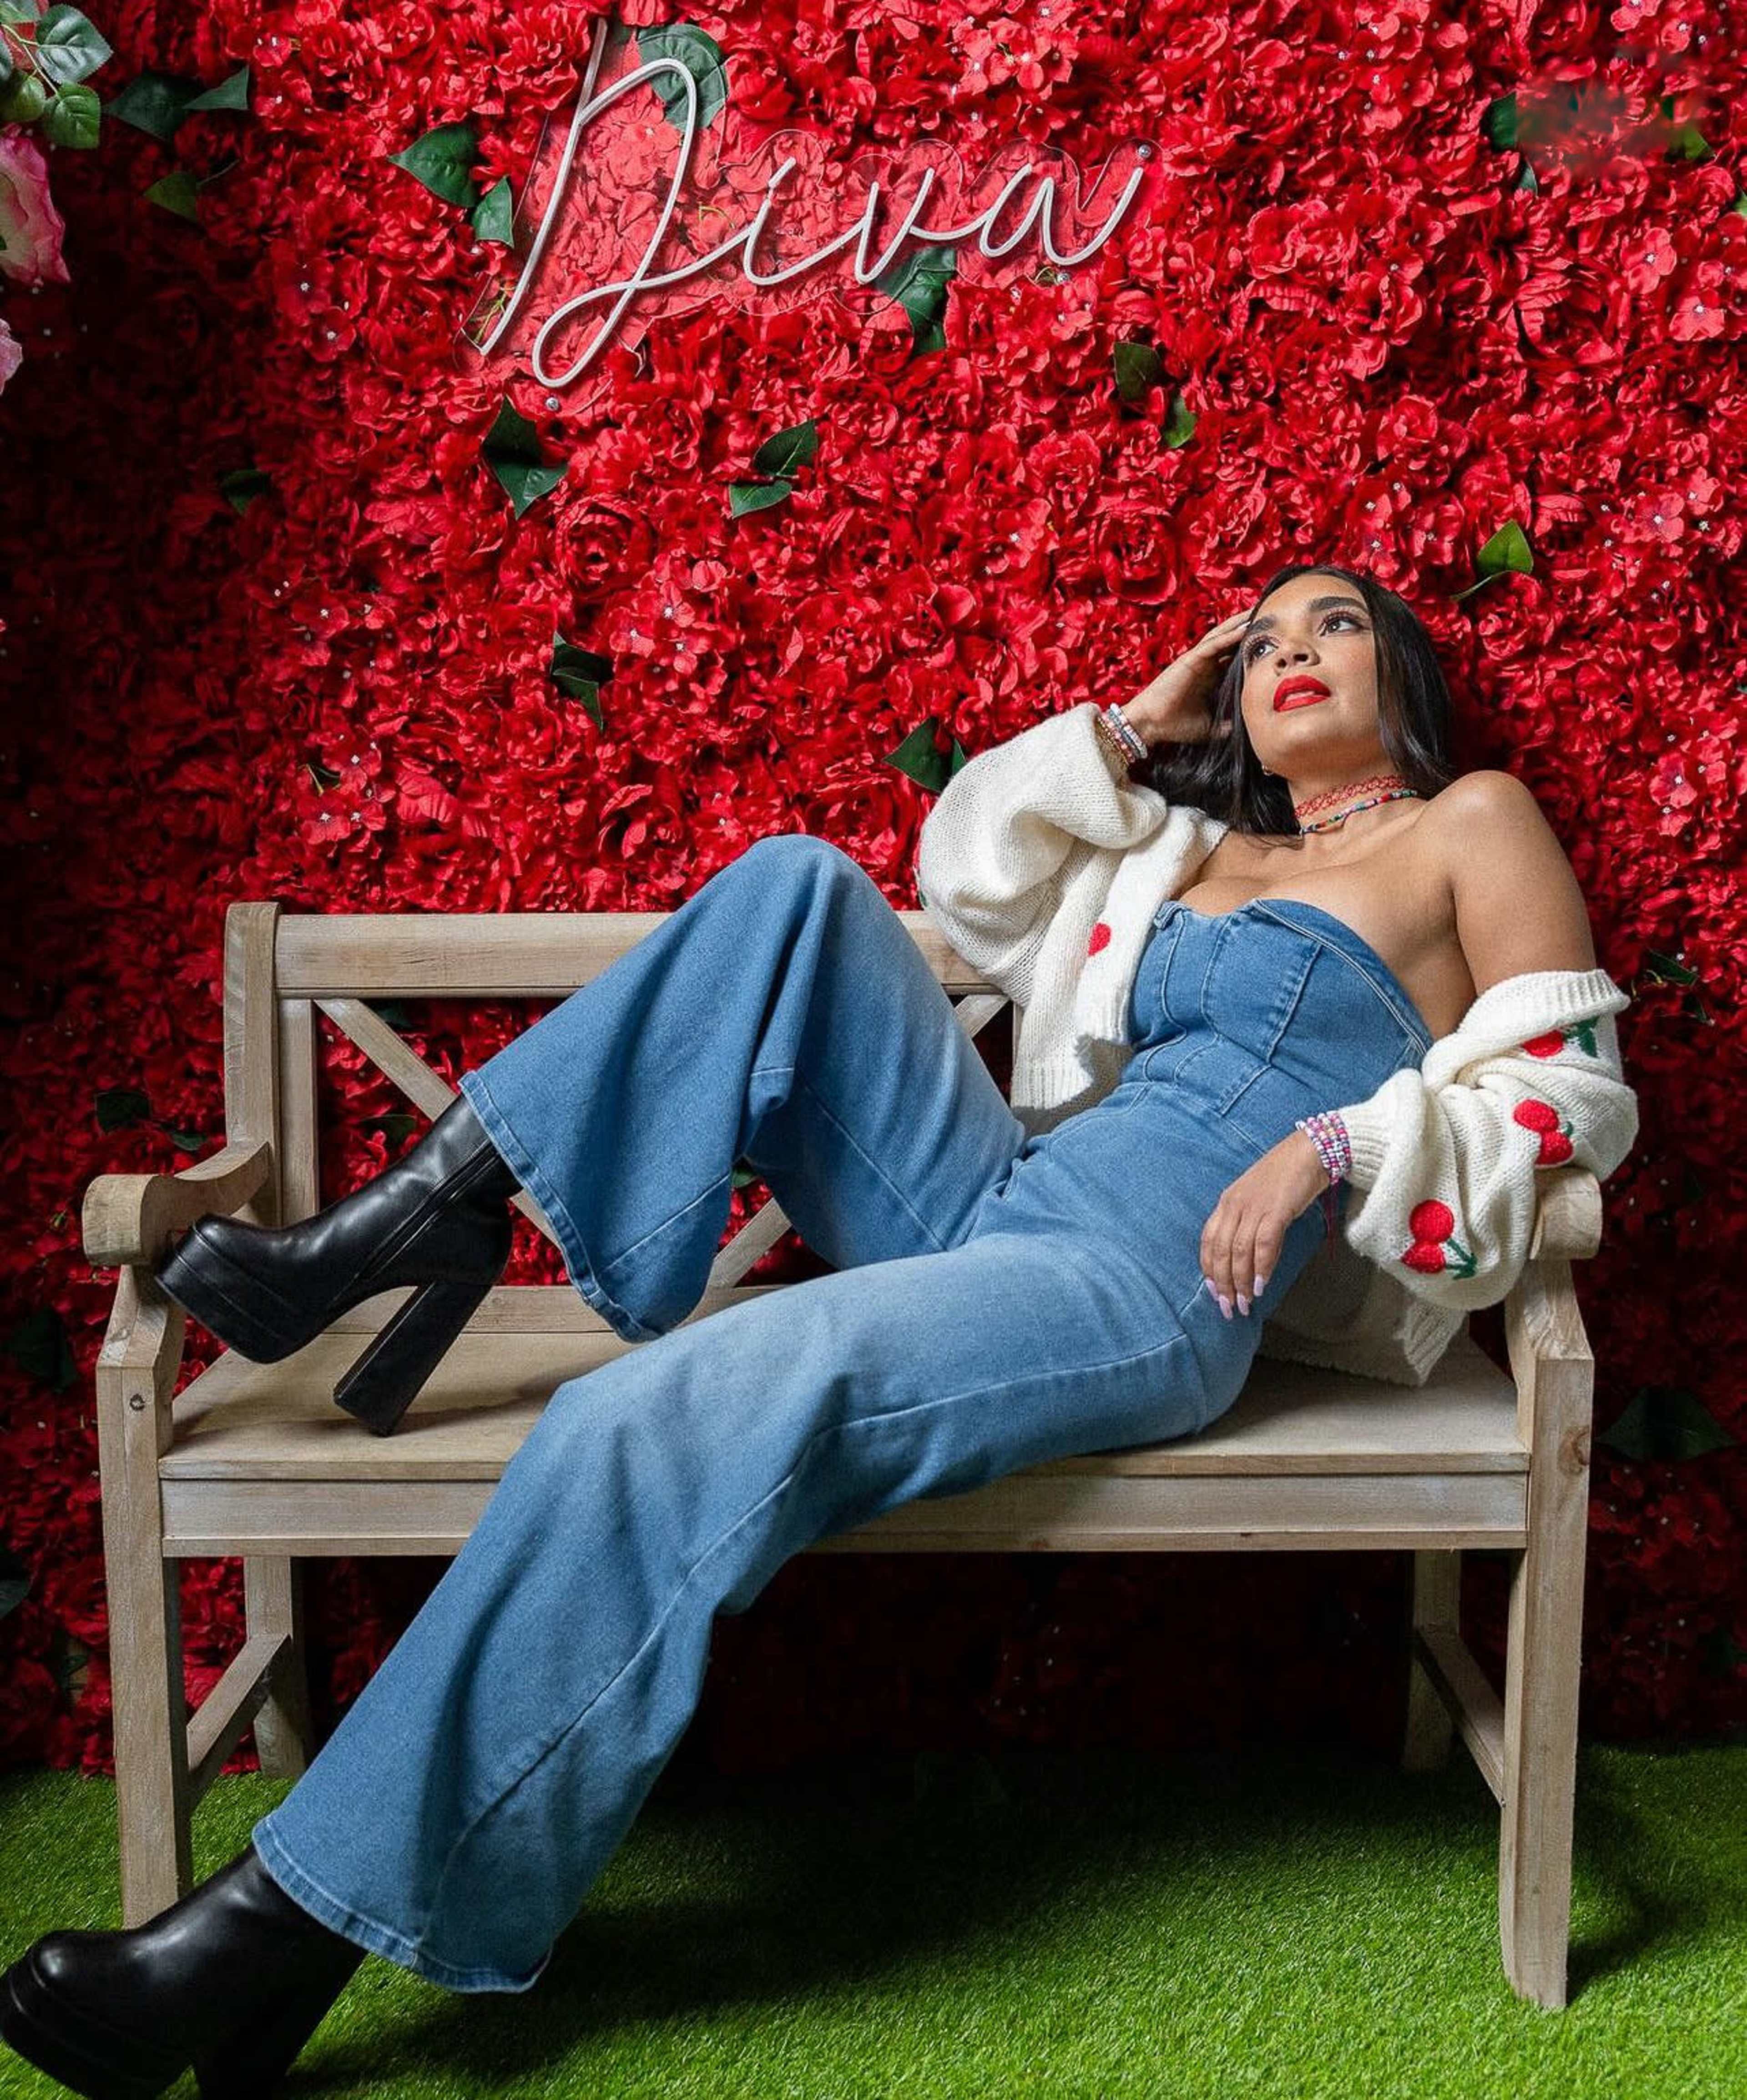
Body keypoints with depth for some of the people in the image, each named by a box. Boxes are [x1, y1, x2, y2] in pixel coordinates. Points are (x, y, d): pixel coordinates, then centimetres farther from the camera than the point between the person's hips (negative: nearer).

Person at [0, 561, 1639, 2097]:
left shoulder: (1469, 823, 12)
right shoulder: (1193, 846, 29)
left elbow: (1574, 1085, 2)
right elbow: (965, 870, 29)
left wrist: (1337, 1143, -11)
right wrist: (1135, 723, 26)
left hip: (1148, 1290, -7)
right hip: (991, 1203, 7)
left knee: (662, 1427, -27)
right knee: (800, 888, -9)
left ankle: (293, 1922, -21)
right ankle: (433, 1206, -13)